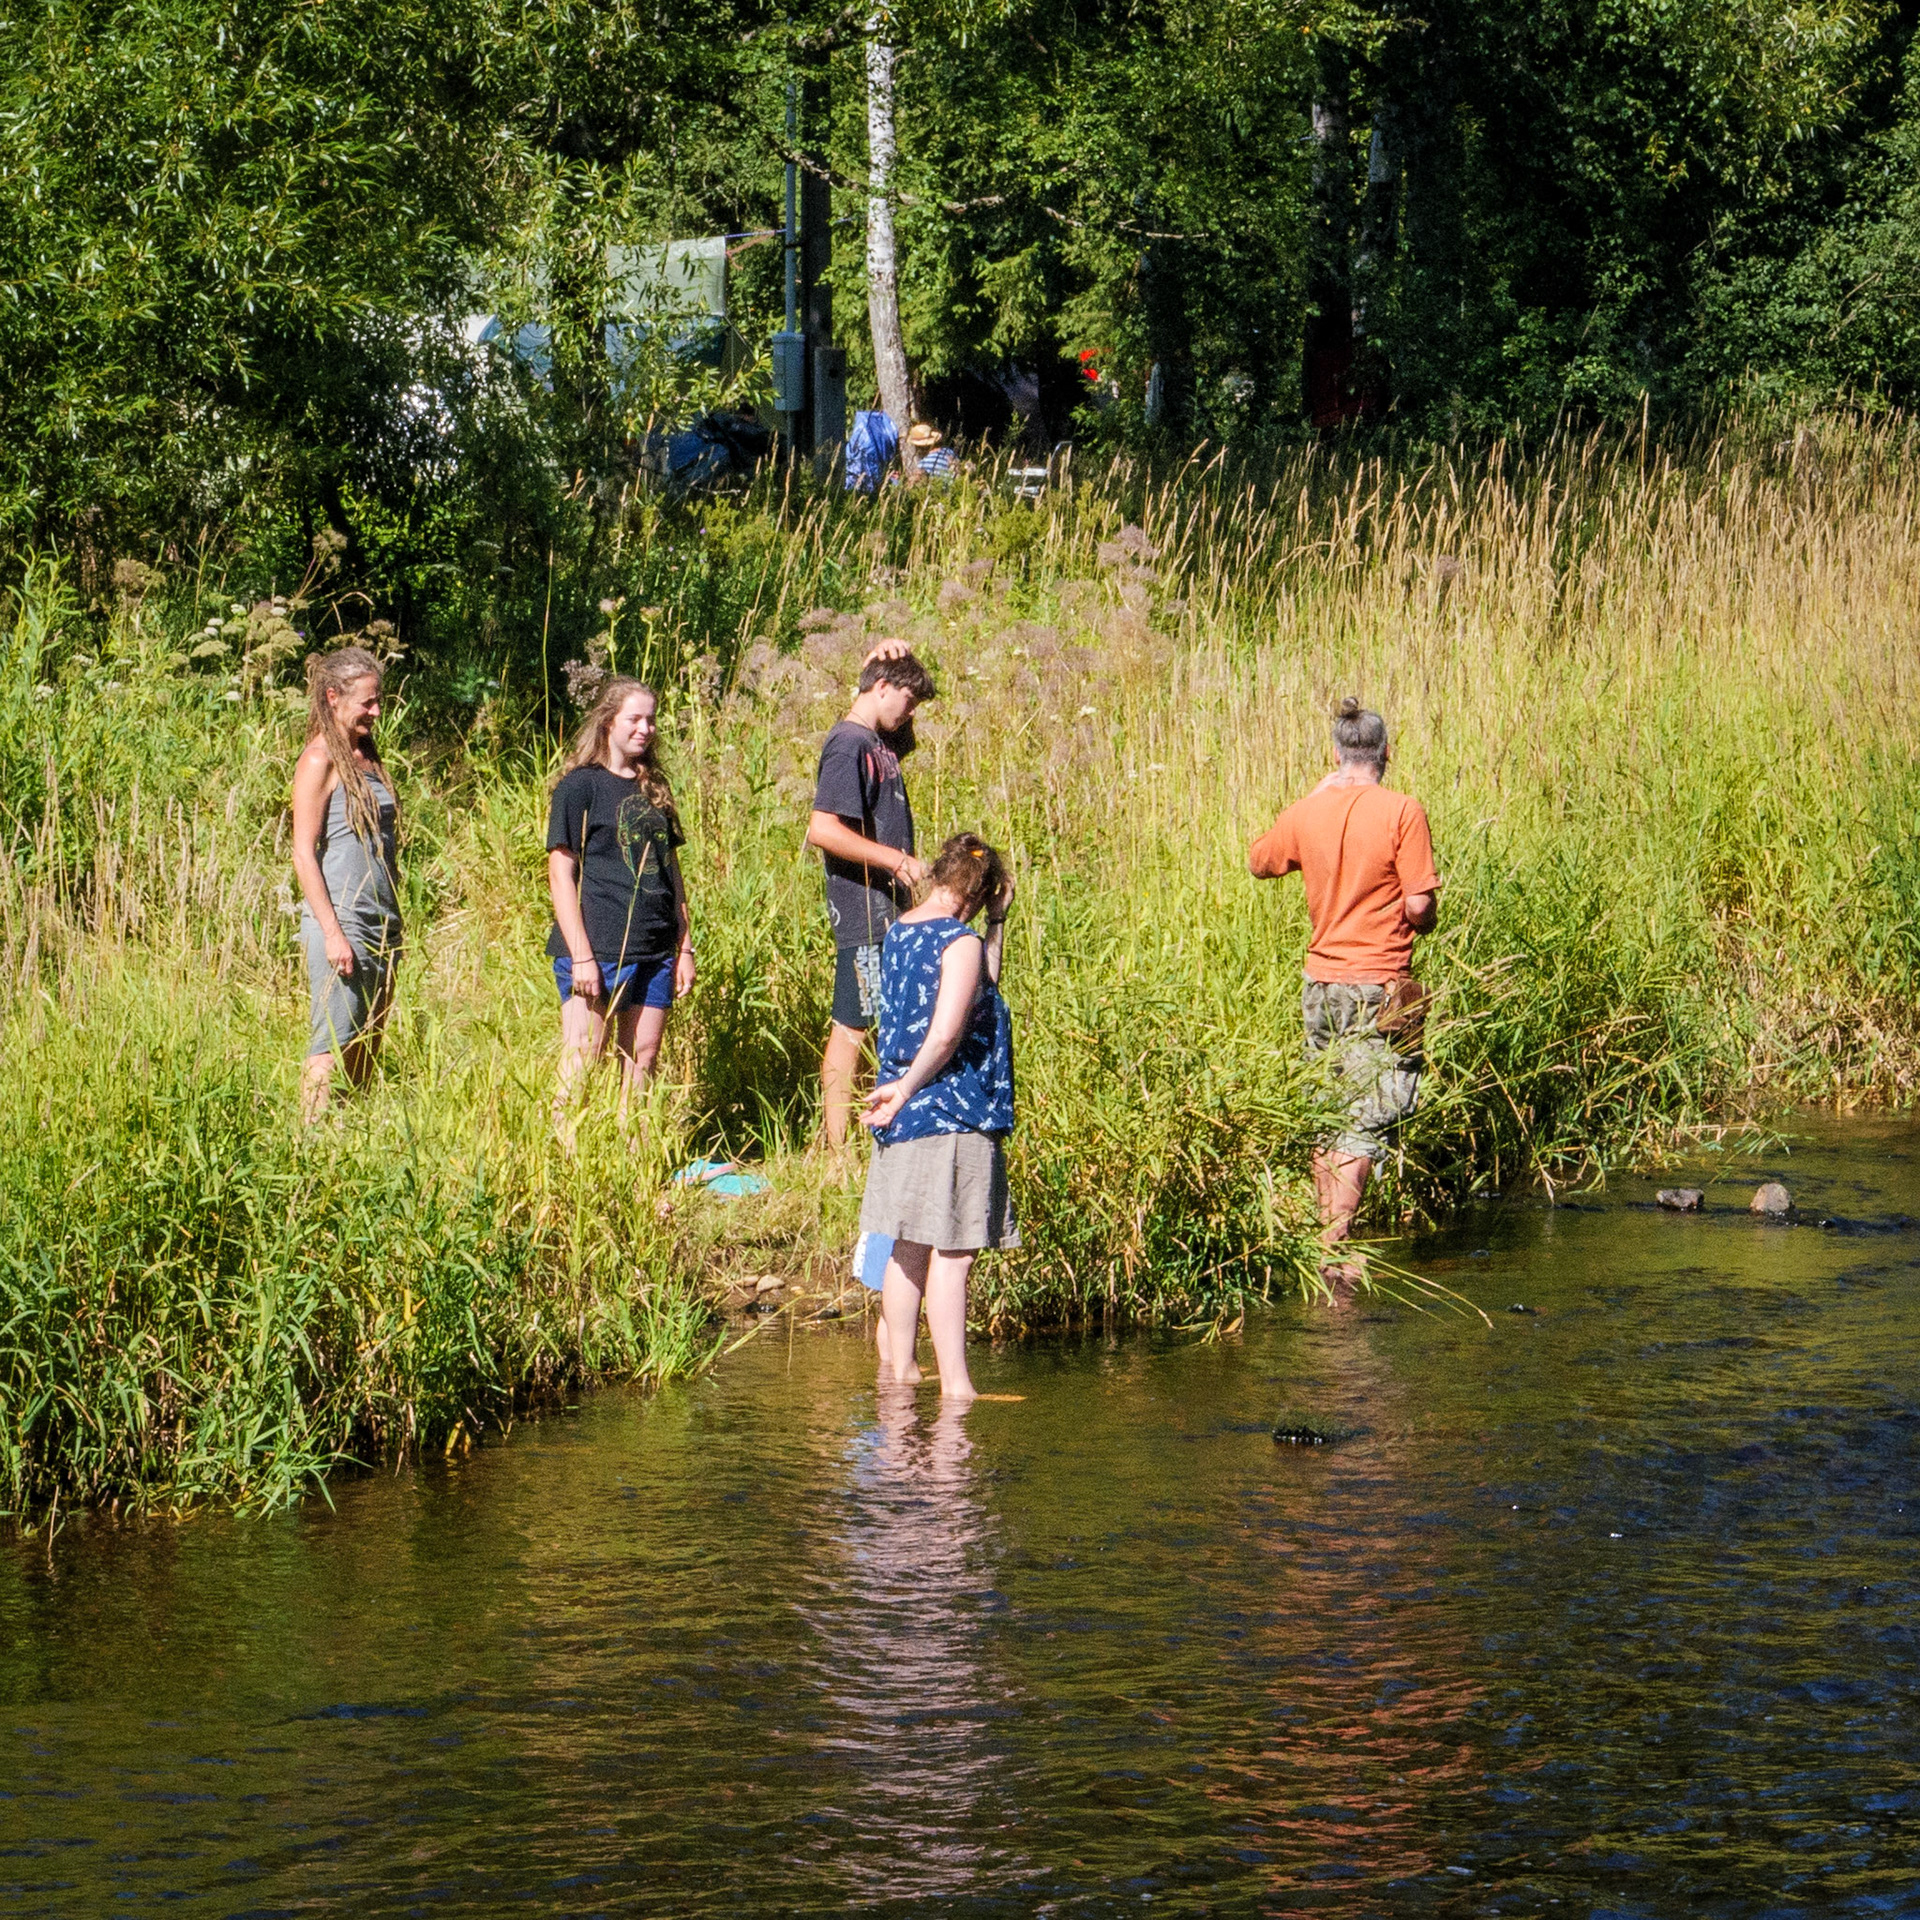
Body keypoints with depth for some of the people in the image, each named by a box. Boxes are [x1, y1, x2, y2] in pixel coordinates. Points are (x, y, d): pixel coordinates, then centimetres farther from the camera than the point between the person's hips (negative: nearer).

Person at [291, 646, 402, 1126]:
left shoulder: (366, 757, 15)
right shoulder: (320, 761, -8)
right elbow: (304, 855, -12)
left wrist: (393, 931, 17)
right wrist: (333, 933, -17)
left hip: (381, 926, 8)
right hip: (340, 922, -8)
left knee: (367, 1051, 9)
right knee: (331, 1049, -8)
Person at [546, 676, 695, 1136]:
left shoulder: (653, 789, 16)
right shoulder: (580, 785, -4)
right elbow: (561, 874, -8)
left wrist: (684, 946, 15)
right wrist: (581, 956, -14)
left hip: (655, 951, 7)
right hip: (597, 952, -7)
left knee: (642, 1064, 6)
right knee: (580, 1066, -8)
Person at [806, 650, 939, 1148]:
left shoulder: (881, 743, 13)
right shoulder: (848, 746, -14)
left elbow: (906, 737, 38)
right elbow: (822, 829, -24)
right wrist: (896, 859, -23)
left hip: (891, 912, 10)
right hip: (863, 914, -10)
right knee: (851, 1030, -6)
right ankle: (839, 1153, -3)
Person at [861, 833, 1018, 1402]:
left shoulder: (898, 933, 12)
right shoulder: (960, 942, -14)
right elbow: (946, 1034, -23)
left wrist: (997, 922, 18)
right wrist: (907, 1088, -12)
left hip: (905, 1118, 8)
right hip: (952, 1119, -8)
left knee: (908, 1249, 16)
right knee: (951, 1254, -7)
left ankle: (897, 1365, 23)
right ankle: (955, 1382, -8)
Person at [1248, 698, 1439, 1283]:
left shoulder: (1306, 813, 2)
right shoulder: (1401, 812, -11)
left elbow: (1259, 862, 21)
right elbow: (1420, 906, -14)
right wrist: (1420, 920, 10)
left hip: (1321, 982, 5)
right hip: (1379, 986, -5)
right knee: (1367, 1121, -5)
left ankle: (1329, 1241, 21)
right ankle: (1336, 1250, -14)